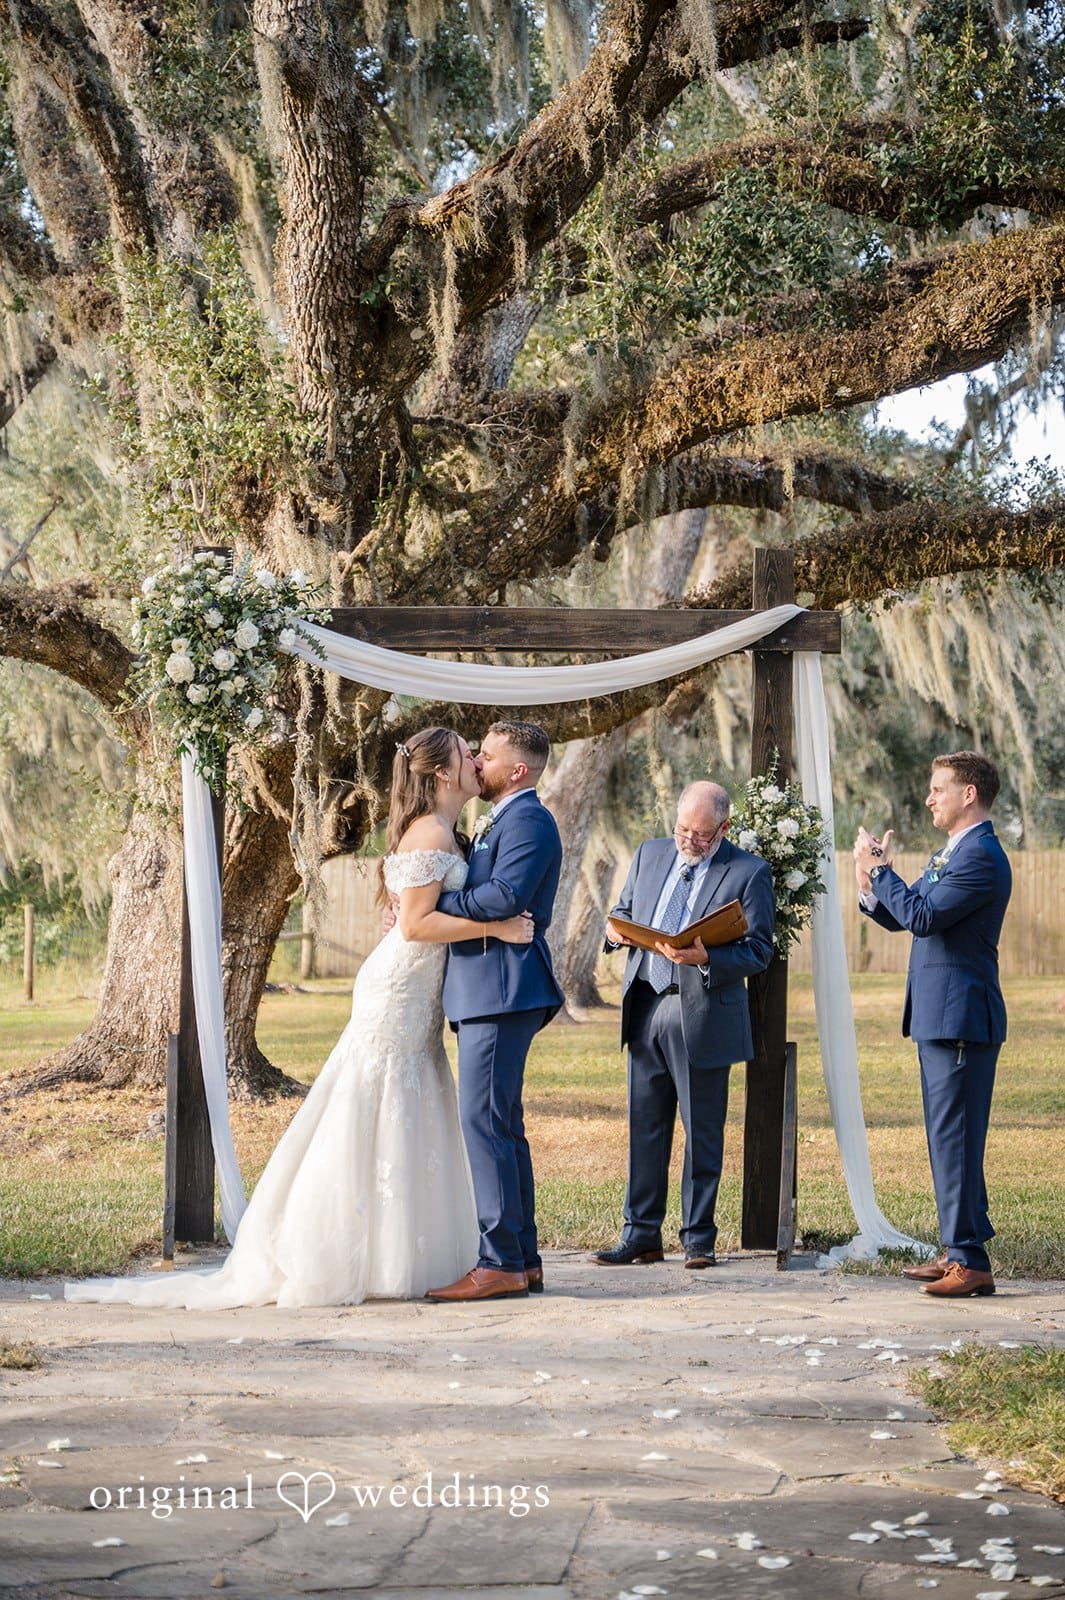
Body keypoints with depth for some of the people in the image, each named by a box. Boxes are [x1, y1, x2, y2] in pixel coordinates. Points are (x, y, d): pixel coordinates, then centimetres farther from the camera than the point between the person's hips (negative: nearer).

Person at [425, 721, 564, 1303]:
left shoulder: (528, 821, -10)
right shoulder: (500, 821, 24)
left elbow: (504, 897, -23)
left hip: (502, 991, -11)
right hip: (486, 992, 11)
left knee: (485, 1120, -12)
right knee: (501, 1125, 12)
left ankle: (501, 1263, -11)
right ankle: (523, 1259, 16)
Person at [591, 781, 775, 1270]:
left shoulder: (749, 872, -3)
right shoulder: (650, 854, 12)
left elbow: (758, 950, -7)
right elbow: (622, 912, 21)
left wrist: (706, 958, -23)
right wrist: (616, 929, -3)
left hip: (702, 1015, -4)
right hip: (646, 1010, 5)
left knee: (702, 1133, 3)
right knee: (645, 1128, 8)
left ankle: (698, 1238, 13)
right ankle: (641, 1235, 15)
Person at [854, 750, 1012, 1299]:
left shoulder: (982, 857, -15)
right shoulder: (951, 853, 18)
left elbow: (922, 917, -22)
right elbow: (900, 918, 20)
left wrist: (879, 870, -11)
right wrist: (872, 881, 2)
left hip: (961, 1020, -11)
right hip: (939, 1017, 11)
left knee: (955, 1137, -10)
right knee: (947, 1136, 15)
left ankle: (970, 1262, -7)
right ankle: (960, 1249, 22)